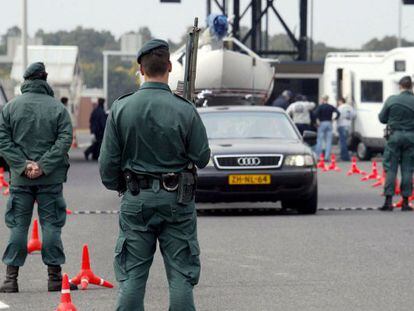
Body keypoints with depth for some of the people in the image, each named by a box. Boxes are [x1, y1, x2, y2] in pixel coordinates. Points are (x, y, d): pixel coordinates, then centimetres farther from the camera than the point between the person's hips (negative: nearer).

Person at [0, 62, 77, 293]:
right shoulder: (58, 108, -2)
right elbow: (65, 139, -9)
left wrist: (23, 164, -7)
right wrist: (43, 166, -10)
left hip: (20, 179, 1)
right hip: (51, 179, -1)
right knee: (51, 225, 4)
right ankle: (55, 276, 6)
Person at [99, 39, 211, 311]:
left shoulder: (121, 108, -5)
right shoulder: (184, 110, -11)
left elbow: (108, 160, -1)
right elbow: (202, 158, -4)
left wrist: (115, 186, 17)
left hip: (136, 199, 2)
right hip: (177, 199, -1)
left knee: (132, 275, 7)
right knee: (181, 275, 4)